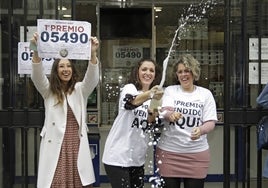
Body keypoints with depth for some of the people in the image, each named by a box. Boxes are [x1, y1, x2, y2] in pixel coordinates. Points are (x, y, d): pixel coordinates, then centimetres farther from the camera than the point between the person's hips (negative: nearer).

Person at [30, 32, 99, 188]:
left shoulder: (80, 90, 8)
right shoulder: (48, 91, 7)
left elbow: (92, 78, -10)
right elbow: (37, 75, -10)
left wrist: (93, 54, -28)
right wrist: (36, 51, -29)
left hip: (77, 144, 1)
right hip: (55, 145, -1)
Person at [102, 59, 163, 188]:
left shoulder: (154, 95, 10)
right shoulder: (129, 88, -7)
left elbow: (151, 123, 3)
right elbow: (130, 102, -31)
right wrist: (149, 95, -49)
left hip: (138, 158, 6)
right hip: (118, 156, -6)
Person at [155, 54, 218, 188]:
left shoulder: (205, 94, 5)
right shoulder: (170, 90, 4)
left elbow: (211, 123, -1)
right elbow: (165, 113, -13)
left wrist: (201, 130, -24)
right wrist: (170, 115, -37)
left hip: (197, 153, 1)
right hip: (168, 152, 0)